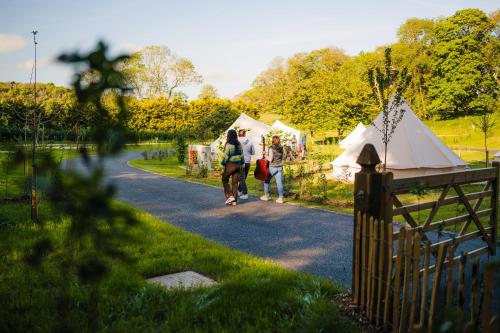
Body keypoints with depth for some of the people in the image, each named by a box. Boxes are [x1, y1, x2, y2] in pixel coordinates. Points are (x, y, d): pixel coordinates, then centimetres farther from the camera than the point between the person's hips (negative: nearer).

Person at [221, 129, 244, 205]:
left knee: (225, 180, 12)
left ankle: (230, 196, 0)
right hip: (238, 165, 6)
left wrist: (223, 166, -8)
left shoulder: (228, 144, -12)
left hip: (230, 165, -5)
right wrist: (241, 165, 16)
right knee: (235, 182, 10)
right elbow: (242, 155, 9)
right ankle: (234, 200, 10)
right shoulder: (239, 144, 5)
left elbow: (226, 156, -14)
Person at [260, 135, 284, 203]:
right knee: (279, 182, 3)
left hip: (272, 167, -5)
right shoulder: (281, 148, 5)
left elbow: (270, 159, -17)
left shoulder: (271, 148, -13)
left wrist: (265, 155, -2)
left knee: (267, 181, 14)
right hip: (280, 167, 5)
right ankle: (281, 198, -3)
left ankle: (266, 196, 22)